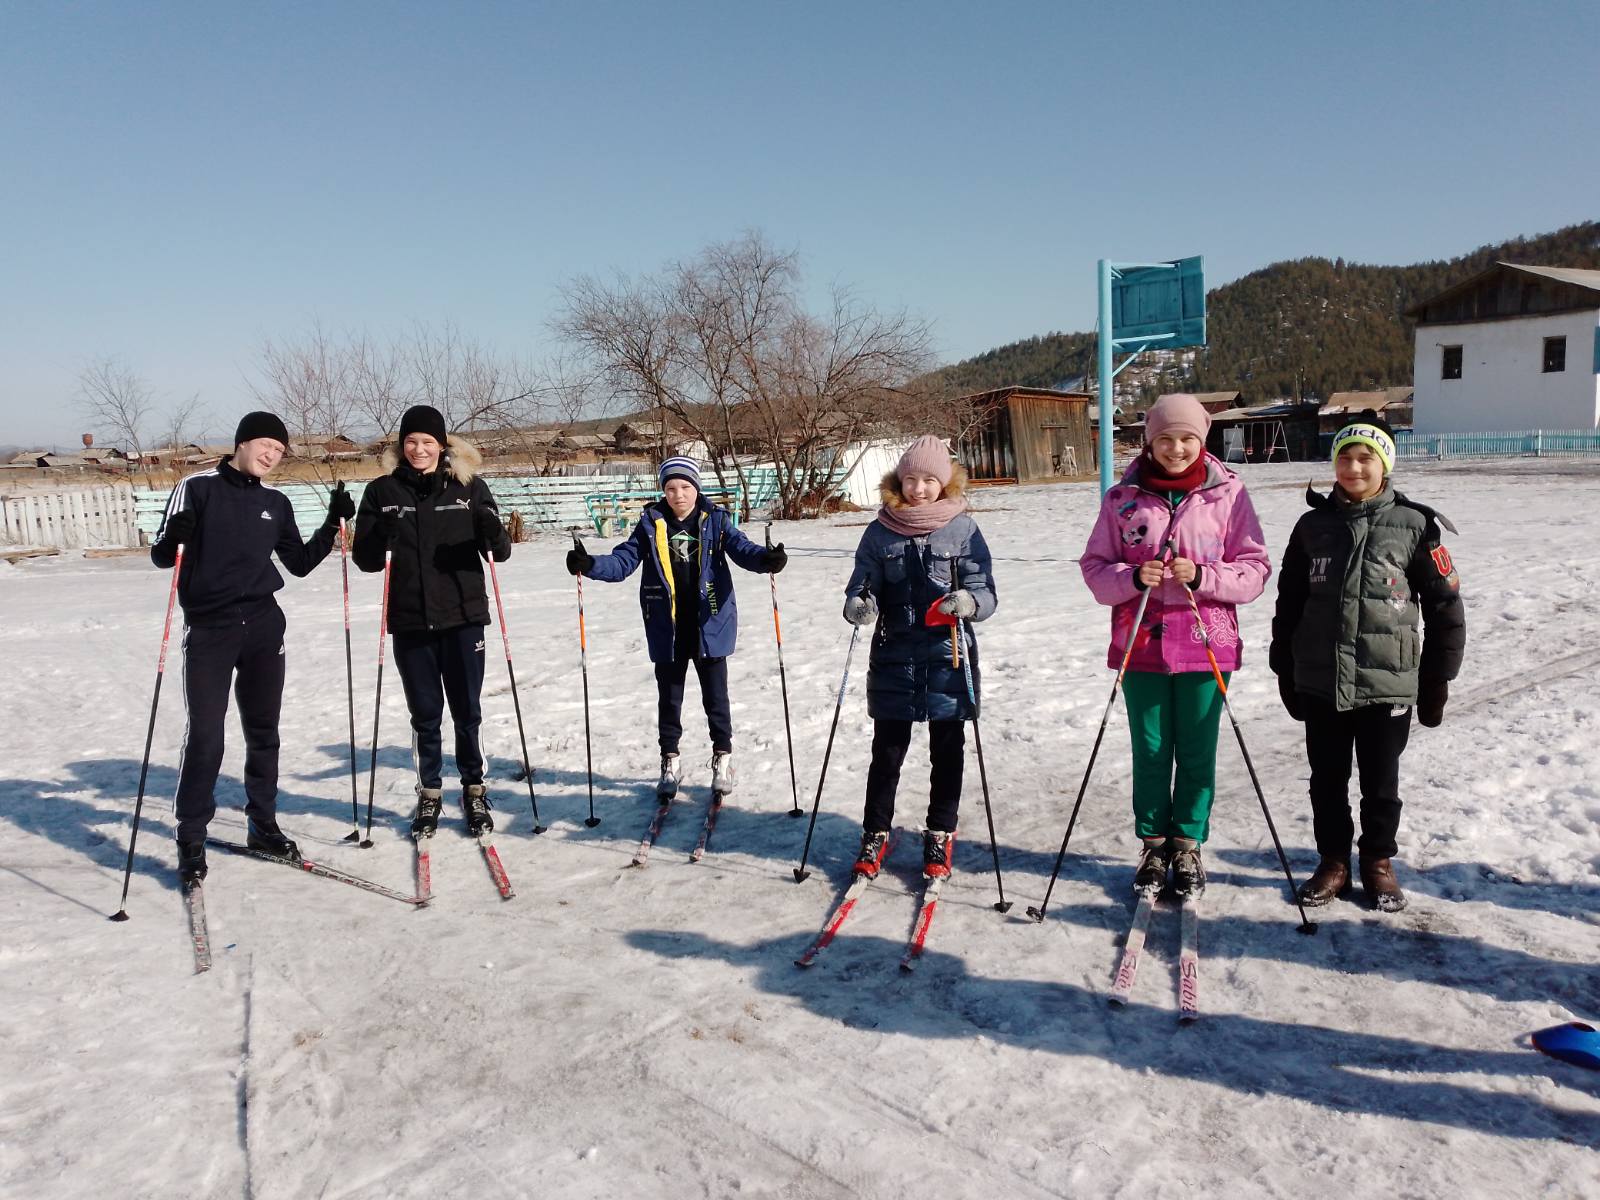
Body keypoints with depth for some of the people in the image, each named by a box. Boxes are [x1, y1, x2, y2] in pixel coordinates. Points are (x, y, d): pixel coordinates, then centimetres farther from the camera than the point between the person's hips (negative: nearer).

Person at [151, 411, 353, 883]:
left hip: (264, 628, 4)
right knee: (205, 737, -6)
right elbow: (161, 556, -4)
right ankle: (191, 840, 7)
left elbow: (300, 564, 15)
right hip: (209, 630, -4)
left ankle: (263, 825, 23)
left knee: (263, 733, 11)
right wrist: (175, 539, -26)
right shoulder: (199, 488, -3)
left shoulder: (276, 503, 10)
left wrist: (332, 524, 5)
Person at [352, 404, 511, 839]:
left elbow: (499, 552, 1)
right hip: (410, 621, 1)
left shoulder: (468, 485, 1)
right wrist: (381, 538, -18)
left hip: (462, 616, -1)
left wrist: (494, 534, -22)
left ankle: (474, 792, 22)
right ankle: (429, 794, 24)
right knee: (425, 713, 10)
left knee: (466, 710, 7)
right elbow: (365, 559, 3)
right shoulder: (382, 491, 3)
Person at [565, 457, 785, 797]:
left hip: (710, 625, -1)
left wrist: (765, 559, -36)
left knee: (715, 696, 8)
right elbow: (623, 560, -3)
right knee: (669, 698, 13)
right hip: (666, 629, 2)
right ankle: (669, 762, 28)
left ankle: (722, 758, 25)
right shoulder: (651, 524, 1)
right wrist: (590, 565, -22)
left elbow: (740, 547, -15)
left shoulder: (715, 520, -2)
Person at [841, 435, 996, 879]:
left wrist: (969, 602, -25)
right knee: (887, 750, 8)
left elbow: (986, 594, -3)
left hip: (948, 658, -1)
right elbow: (862, 584, 5)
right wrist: (857, 605, -17)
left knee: (947, 751, 11)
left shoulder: (963, 528, -2)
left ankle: (940, 835, 27)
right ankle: (875, 834, 23)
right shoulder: (881, 530, 2)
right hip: (893, 657, 1)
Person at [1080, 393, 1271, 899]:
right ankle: (1153, 845, 27)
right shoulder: (1122, 497, 1)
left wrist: (1202, 576, -18)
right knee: (1150, 753, 11)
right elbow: (1094, 567, 3)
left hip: (1206, 646, 0)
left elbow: (1255, 569, -1)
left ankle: (1187, 846, 26)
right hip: (1140, 646, 1)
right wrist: (1133, 577, -16)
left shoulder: (1229, 492, -2)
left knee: (1196, 754, 9)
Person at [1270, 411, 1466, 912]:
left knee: (1380, 782, 12)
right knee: (1327, 781, 13)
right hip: (1321, 683, 2)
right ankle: (1333, 861, 29)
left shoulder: (1415, 525, -4)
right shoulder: (1313, 525, 3)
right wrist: (1286, 673, 10)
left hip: (1388, 685, -2)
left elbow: (1445, 608, 0)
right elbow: (1289, 603, 9)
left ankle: (1378, 862, 31)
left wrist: (1436, 681, 1)